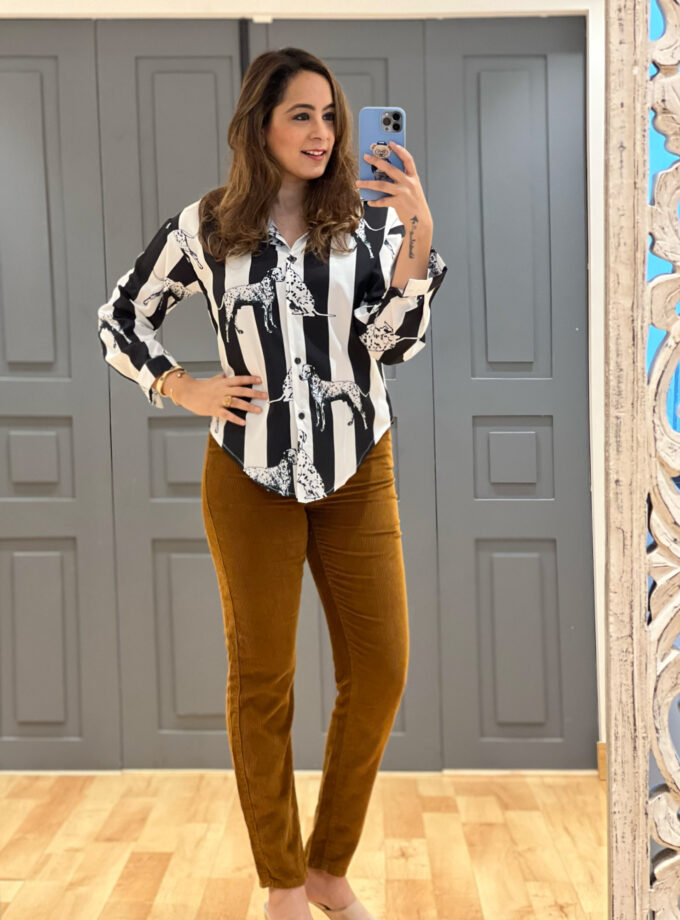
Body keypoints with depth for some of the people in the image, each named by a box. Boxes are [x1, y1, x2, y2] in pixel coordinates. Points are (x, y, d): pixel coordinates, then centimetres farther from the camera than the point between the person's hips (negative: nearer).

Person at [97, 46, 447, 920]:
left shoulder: (370, 220, 1)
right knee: (261, 679, 6)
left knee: (380, 669, 2)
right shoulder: (204, 228, 0)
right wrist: (183, 390, -1)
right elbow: (119, 317, 11)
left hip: (357, 474, 2)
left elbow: (393, 342, -10)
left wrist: (418, 236, -20)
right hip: (250, 477, -1)